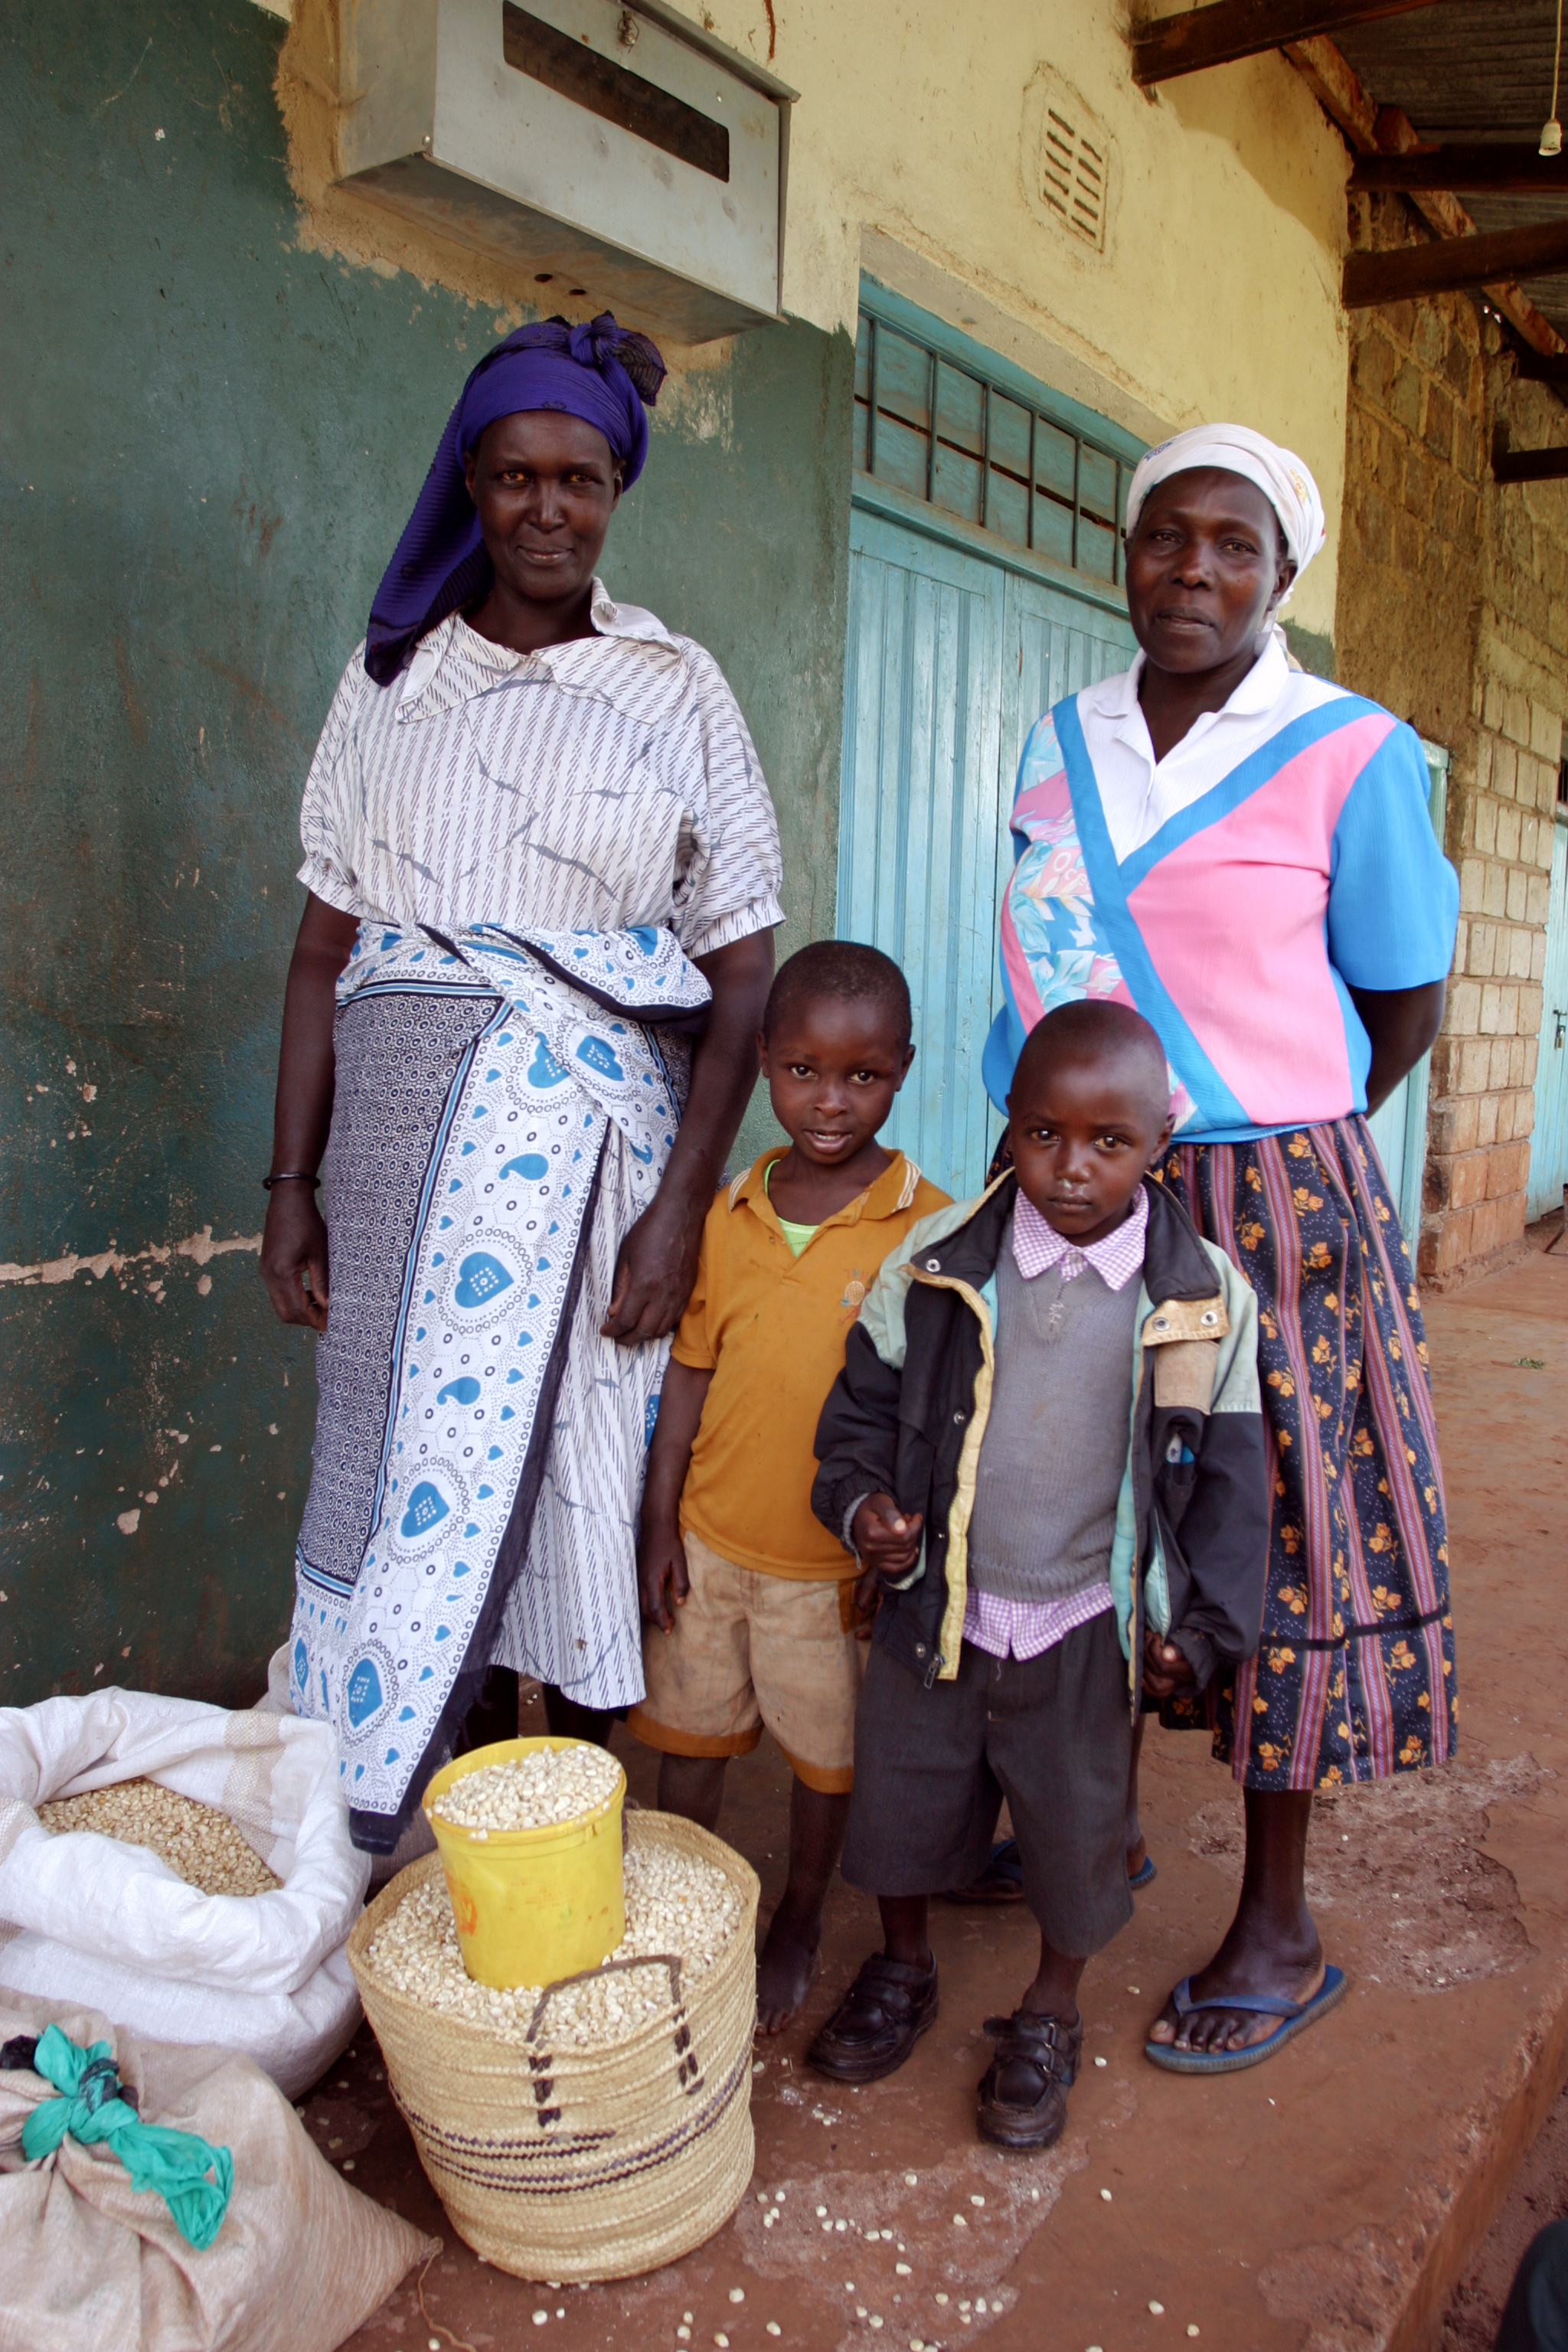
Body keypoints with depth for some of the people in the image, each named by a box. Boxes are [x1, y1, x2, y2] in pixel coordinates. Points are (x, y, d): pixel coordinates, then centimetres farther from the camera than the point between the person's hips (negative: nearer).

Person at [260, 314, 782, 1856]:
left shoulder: (674, 690, 5)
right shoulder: (392, 677, 11)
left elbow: (743, 975, 1)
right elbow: (326, 945, 9)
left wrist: (680, 1205, -9)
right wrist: (292, 1182, 3)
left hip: (593, 1122, -1)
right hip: (407, 1113, 2)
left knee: (576, 1470, 2)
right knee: (396, 1450, 3)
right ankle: (354, 1851, 18)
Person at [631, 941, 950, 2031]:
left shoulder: (929, 1227, -14)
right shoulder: (728, 1217, -3)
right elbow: (690, 1372, 3)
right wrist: (661, 1524, 3)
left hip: (837, 1560, -3)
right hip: (710, 1542, 3)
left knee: (826, 1754, 17)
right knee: (690, 1737, 19)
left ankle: (798, 1925, 42)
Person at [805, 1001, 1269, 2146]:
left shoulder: (1205, 1296, -12)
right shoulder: (938, 1261, -12)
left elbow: (1228, 1474, -3)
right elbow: (867, 1395, 2)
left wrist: (1204, 1623, -5)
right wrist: (861, 1499, -14)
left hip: (1088, 1623, -1)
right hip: (935, 1602, 2)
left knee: (1076, 1825, 16)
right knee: (905, 1789, 19)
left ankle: (1050, 2016, 44)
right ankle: (903, 1968, 48)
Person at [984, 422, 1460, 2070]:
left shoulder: (1347, 755, -6)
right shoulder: (1058, 746, 9)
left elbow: (1403, 1005, 1)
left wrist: (1268, 1140, 4)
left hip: (1267, 1207, -4)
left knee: (1271, 1535, 3)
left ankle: (1277, 1936, 21)